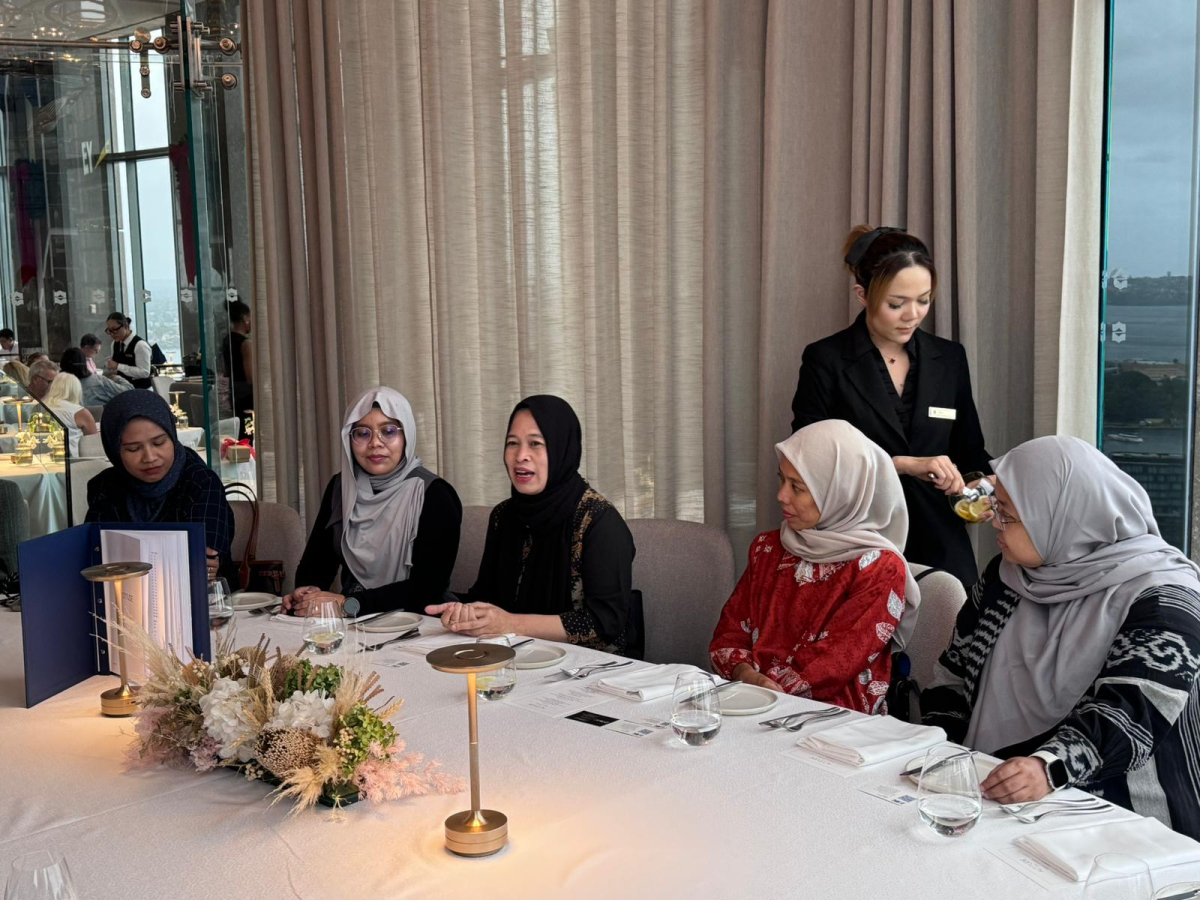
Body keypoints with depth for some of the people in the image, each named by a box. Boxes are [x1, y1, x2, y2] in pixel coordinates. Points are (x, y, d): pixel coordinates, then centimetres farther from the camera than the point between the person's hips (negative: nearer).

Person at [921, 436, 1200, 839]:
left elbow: (1130, 713, -22)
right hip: (993, 796, 6)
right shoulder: (1007, 574, 8)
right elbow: (957, 672, 15)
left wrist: (1049, 767, -39)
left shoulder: (1160, 594, -10)